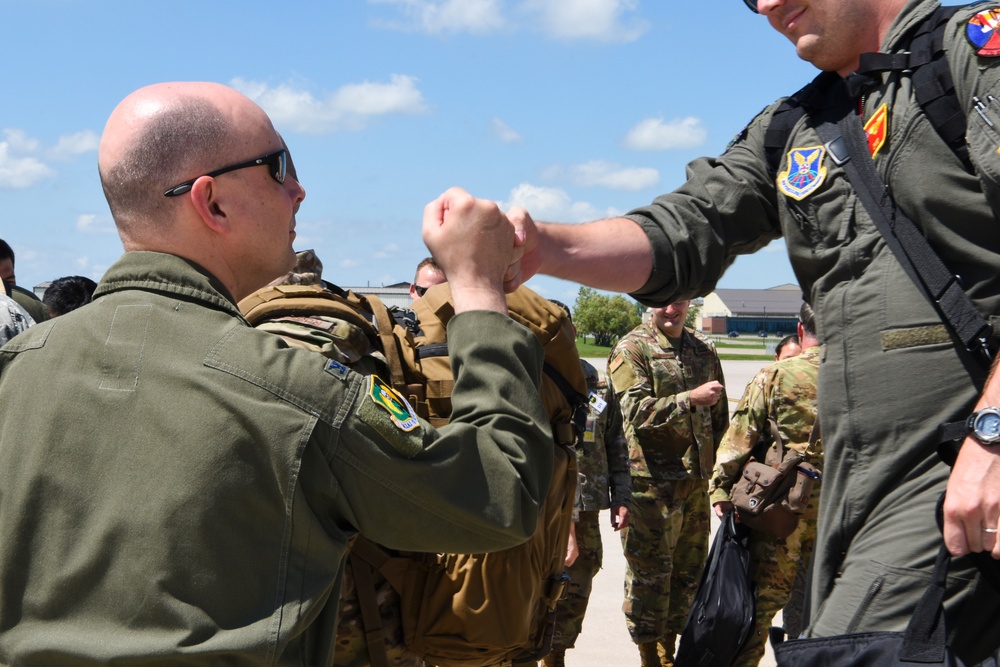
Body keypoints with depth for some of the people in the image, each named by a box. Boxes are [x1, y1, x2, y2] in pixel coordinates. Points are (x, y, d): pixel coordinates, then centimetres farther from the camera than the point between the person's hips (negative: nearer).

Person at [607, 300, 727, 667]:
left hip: (697, 481, 6)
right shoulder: (631, 349, -6)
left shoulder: (704, 350, 13)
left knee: (689, 568, 12)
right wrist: (691, 399, -26)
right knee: (650, 571, -2)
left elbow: (719, 415, 19)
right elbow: (637, 410, -18)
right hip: (652, 481, -6)